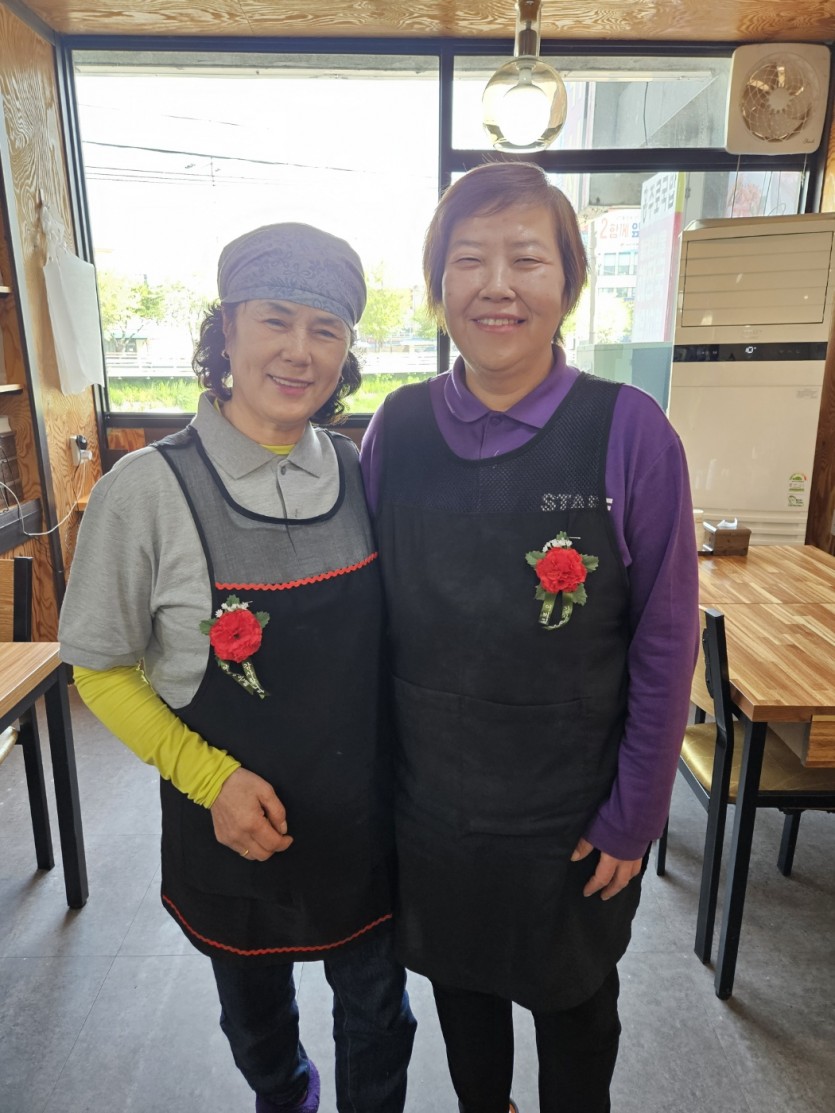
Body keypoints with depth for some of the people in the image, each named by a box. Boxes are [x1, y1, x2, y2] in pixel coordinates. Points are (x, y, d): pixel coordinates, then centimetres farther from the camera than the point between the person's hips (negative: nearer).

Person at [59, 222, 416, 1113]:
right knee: (255, 1006, 27)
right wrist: (211, 778, -17)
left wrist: (403, 766, -3)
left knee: (376, 1005, 21)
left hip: (364, 814, 2)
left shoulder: (358, 471, -7)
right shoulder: (148, 490, -18)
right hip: (233, 825, -1)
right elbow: (99, 669, -8)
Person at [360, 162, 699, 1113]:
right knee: (458, 980, 28)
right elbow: (369, 612, 0)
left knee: (572, 1003, 24)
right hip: (430, 795, 3)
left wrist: (633, 818, -7)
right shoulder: (398, 427, -7)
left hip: (570, 811, -2)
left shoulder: (629, 432, -16)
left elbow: (665, 644, -11)